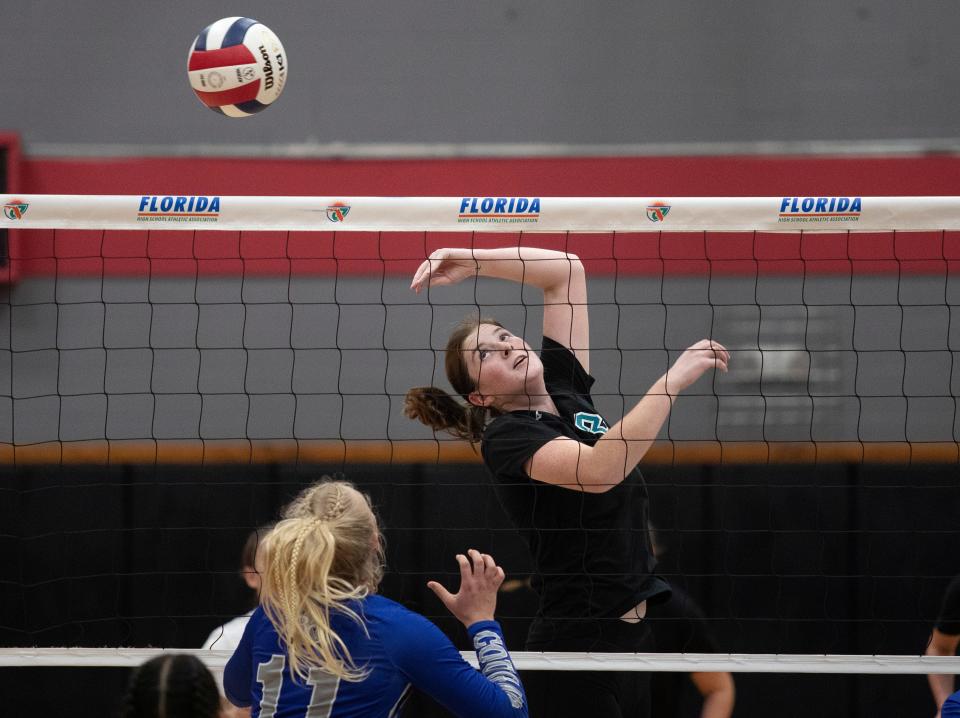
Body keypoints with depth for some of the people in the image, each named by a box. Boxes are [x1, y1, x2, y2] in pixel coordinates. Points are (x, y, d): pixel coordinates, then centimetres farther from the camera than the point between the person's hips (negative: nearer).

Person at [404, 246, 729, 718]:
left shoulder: (565, 388, 11)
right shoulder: (507, 438, -12)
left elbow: (566, 273, 16)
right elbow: (599, 470, -29)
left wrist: (473, 262, 4)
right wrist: (673, 380, -25)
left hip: (630, 637, 8)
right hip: (576, 644, -8)